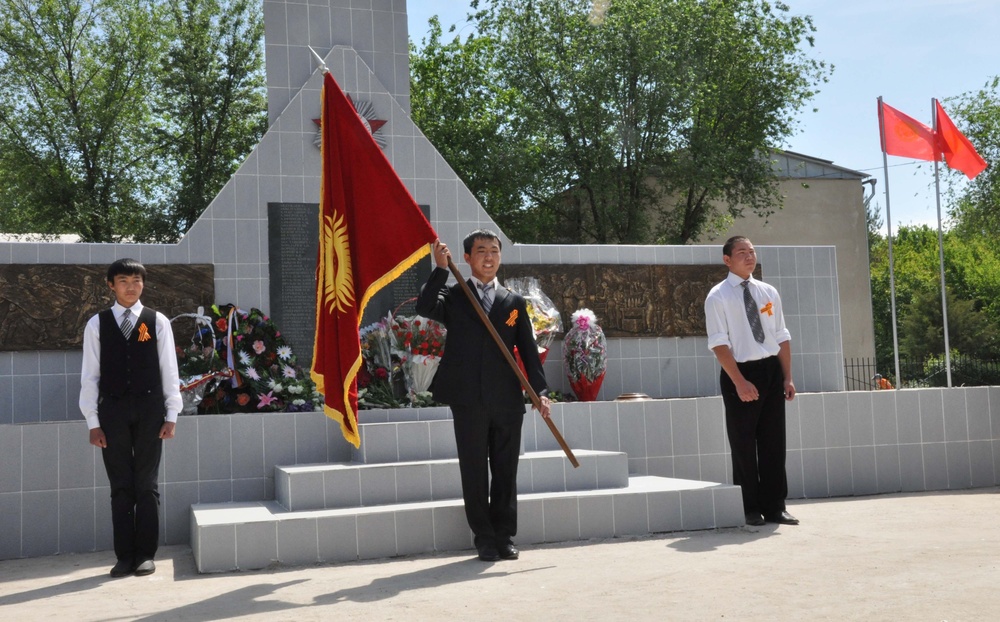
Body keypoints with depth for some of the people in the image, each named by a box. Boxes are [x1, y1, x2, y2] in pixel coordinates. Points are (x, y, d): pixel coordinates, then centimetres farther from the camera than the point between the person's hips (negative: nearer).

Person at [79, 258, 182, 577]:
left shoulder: (157, 322, 4)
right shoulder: (97, 324, 5)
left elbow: (169, 370, 4)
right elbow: (89, 375, 5)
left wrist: (171, 415, -1)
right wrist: (93, 422, 0)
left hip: (149, 410, -1)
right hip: (112, 411, 1)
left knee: (147, 485, 3)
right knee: (121, 487, 5)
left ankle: (146, 554, 11)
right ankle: (124, 556, 12)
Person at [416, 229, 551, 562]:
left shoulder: (514, 302, 13)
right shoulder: (453, 297, 7)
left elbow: (528, 350, 10)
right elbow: (424, 308, -14)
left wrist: (539, 391, 0)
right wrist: (440, 269, -17)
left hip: (507, 400, 2)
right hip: (469, 399, -2)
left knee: (505, 472, 7)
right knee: (474, 472, 4)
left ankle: (505, 537, 18)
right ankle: (484, 539, 14)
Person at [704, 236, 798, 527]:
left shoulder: (768, 292, 11)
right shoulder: (718, 296, -6)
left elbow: (782, 337, 11)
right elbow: (719, 344, -12)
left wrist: (787, 377, 3)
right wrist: (740, 382, -19)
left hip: (771, 371, 5)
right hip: (740, 373, -5)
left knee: (773, 442, 8)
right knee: (744, 445, 2)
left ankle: (774, 507, 18)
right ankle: (749, 510, 13)